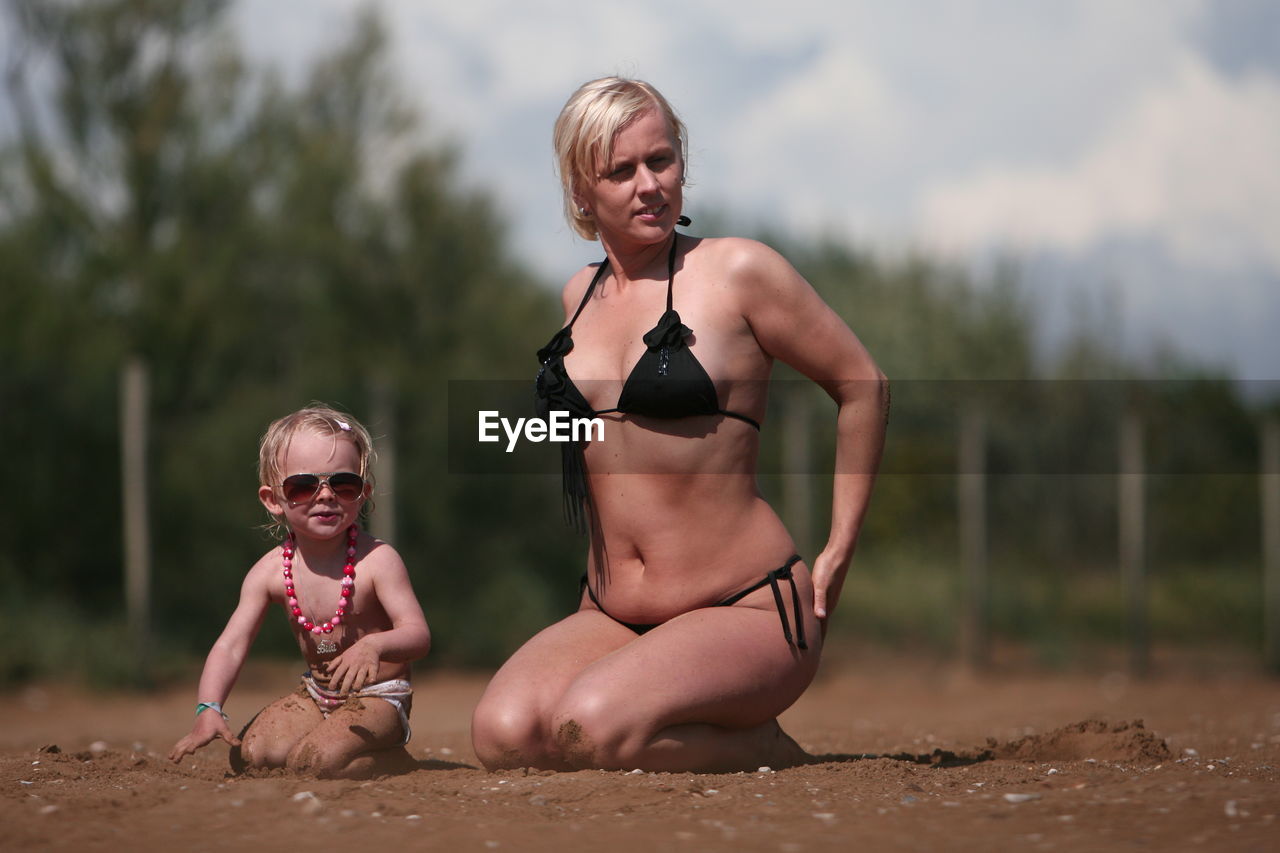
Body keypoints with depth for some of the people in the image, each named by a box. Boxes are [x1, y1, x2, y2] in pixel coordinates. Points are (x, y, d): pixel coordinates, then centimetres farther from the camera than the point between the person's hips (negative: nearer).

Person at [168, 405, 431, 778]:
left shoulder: (376, 561, -19)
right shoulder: (270, 571, -7)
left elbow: (419, 635, -23)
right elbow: (230, 646, -11)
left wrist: (374, 646, -46)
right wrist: (208, 710, -27)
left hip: (378, 697, -5)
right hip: (315, 694, 5)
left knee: (312, 761, -28)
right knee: (250, 755, -15)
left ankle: (396, 759, -1)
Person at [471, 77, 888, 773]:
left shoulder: (736, 273, -5)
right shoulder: (580, 297, 13)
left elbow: (861, 386, 3)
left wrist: (839, 550, 2)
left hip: (750, 610, -6)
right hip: (611, 618, 6)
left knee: (591, 727, -33)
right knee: (502, 734, -23)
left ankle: (768, 752, -3)